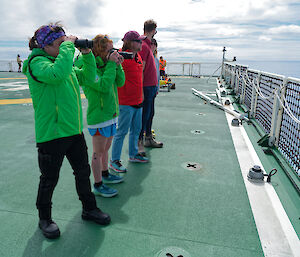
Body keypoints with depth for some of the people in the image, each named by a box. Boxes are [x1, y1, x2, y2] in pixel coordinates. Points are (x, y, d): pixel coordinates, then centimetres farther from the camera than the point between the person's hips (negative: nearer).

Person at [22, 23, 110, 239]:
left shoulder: (64, 61, 13)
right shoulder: (37, 63, -13)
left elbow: (89, 77, 17)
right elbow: (57, 74, -34)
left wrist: (87, 54, 5)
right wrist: (68, 46, -22)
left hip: (74, 130, 8)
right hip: (51, 134, -8)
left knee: (83, 172, 18)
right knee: (49, 179, 10)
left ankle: (89, 208, 39)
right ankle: (45, 218, 34)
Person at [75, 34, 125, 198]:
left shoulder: (105, 64, 8)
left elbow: (120, 83, 7)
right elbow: (104, 86, -28)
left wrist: (118, 65, -5)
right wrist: (111, 64, -22)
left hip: (111, 114, 9)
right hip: (98, 117, -8)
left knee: (106, 148, 22)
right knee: (98, 152, 3)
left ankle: (105, 174, 41)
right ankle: (98, 185, 18)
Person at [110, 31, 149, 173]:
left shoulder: (138, 56, 11)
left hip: (137, 100, 9)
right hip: (126, 102, -9)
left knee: (136, 129, 18)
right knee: (122, 131, 0)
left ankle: (133, 154, 35)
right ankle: (114, 161, 14)